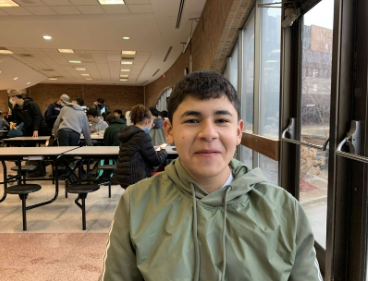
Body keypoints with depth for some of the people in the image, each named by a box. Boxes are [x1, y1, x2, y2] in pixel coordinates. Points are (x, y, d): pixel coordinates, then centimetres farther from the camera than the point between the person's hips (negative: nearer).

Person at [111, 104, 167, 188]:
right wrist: (163, 151, 9)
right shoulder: (143, 136, -16)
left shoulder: (127, 133, 11)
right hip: (135, 179, -9)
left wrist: (152, 149, 19)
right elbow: (156, 161, -11)